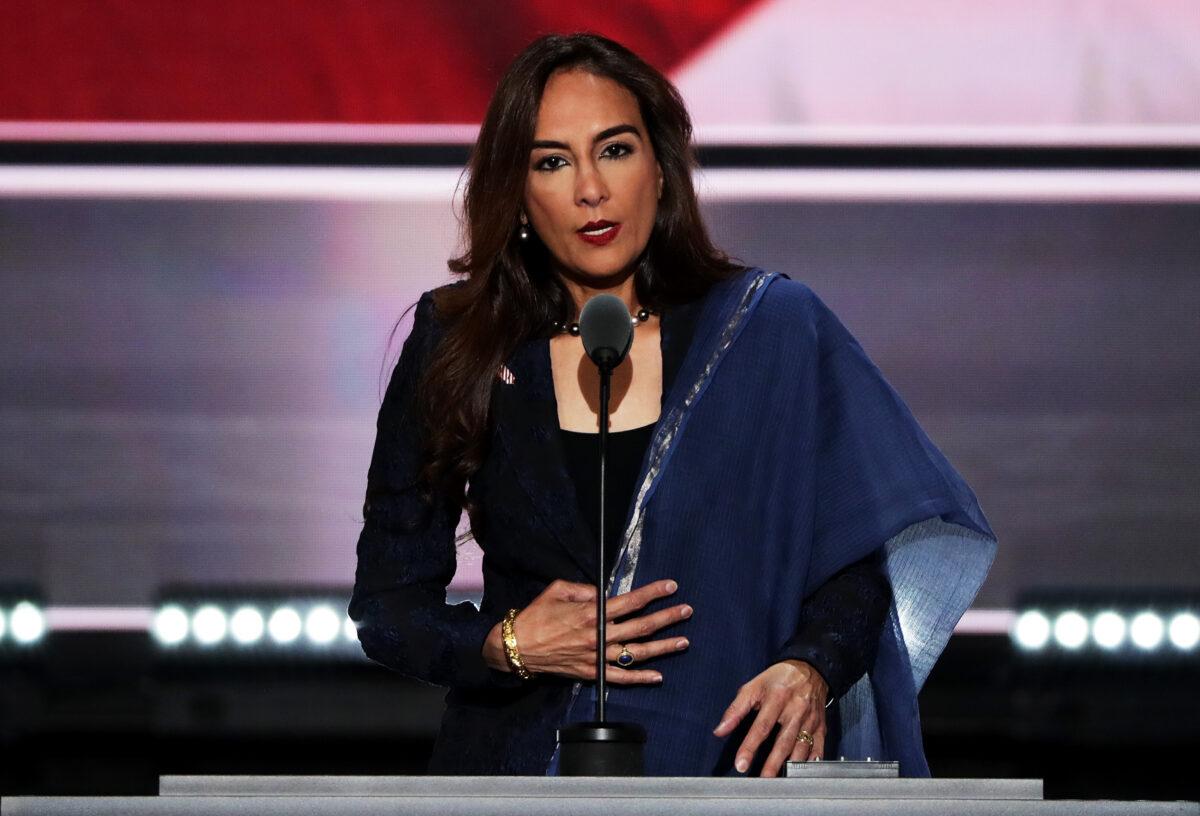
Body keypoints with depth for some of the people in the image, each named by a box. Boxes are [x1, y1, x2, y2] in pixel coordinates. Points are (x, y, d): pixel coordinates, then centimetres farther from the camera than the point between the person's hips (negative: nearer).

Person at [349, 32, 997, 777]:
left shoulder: (772, 331, 3)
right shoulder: (454, 349, 4)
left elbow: (857, 554, 1)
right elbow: (387, 604, 8)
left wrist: (809, 668, -18)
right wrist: (509, 645, -10)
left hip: (718, 766, 0)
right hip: (518, 766, 0)